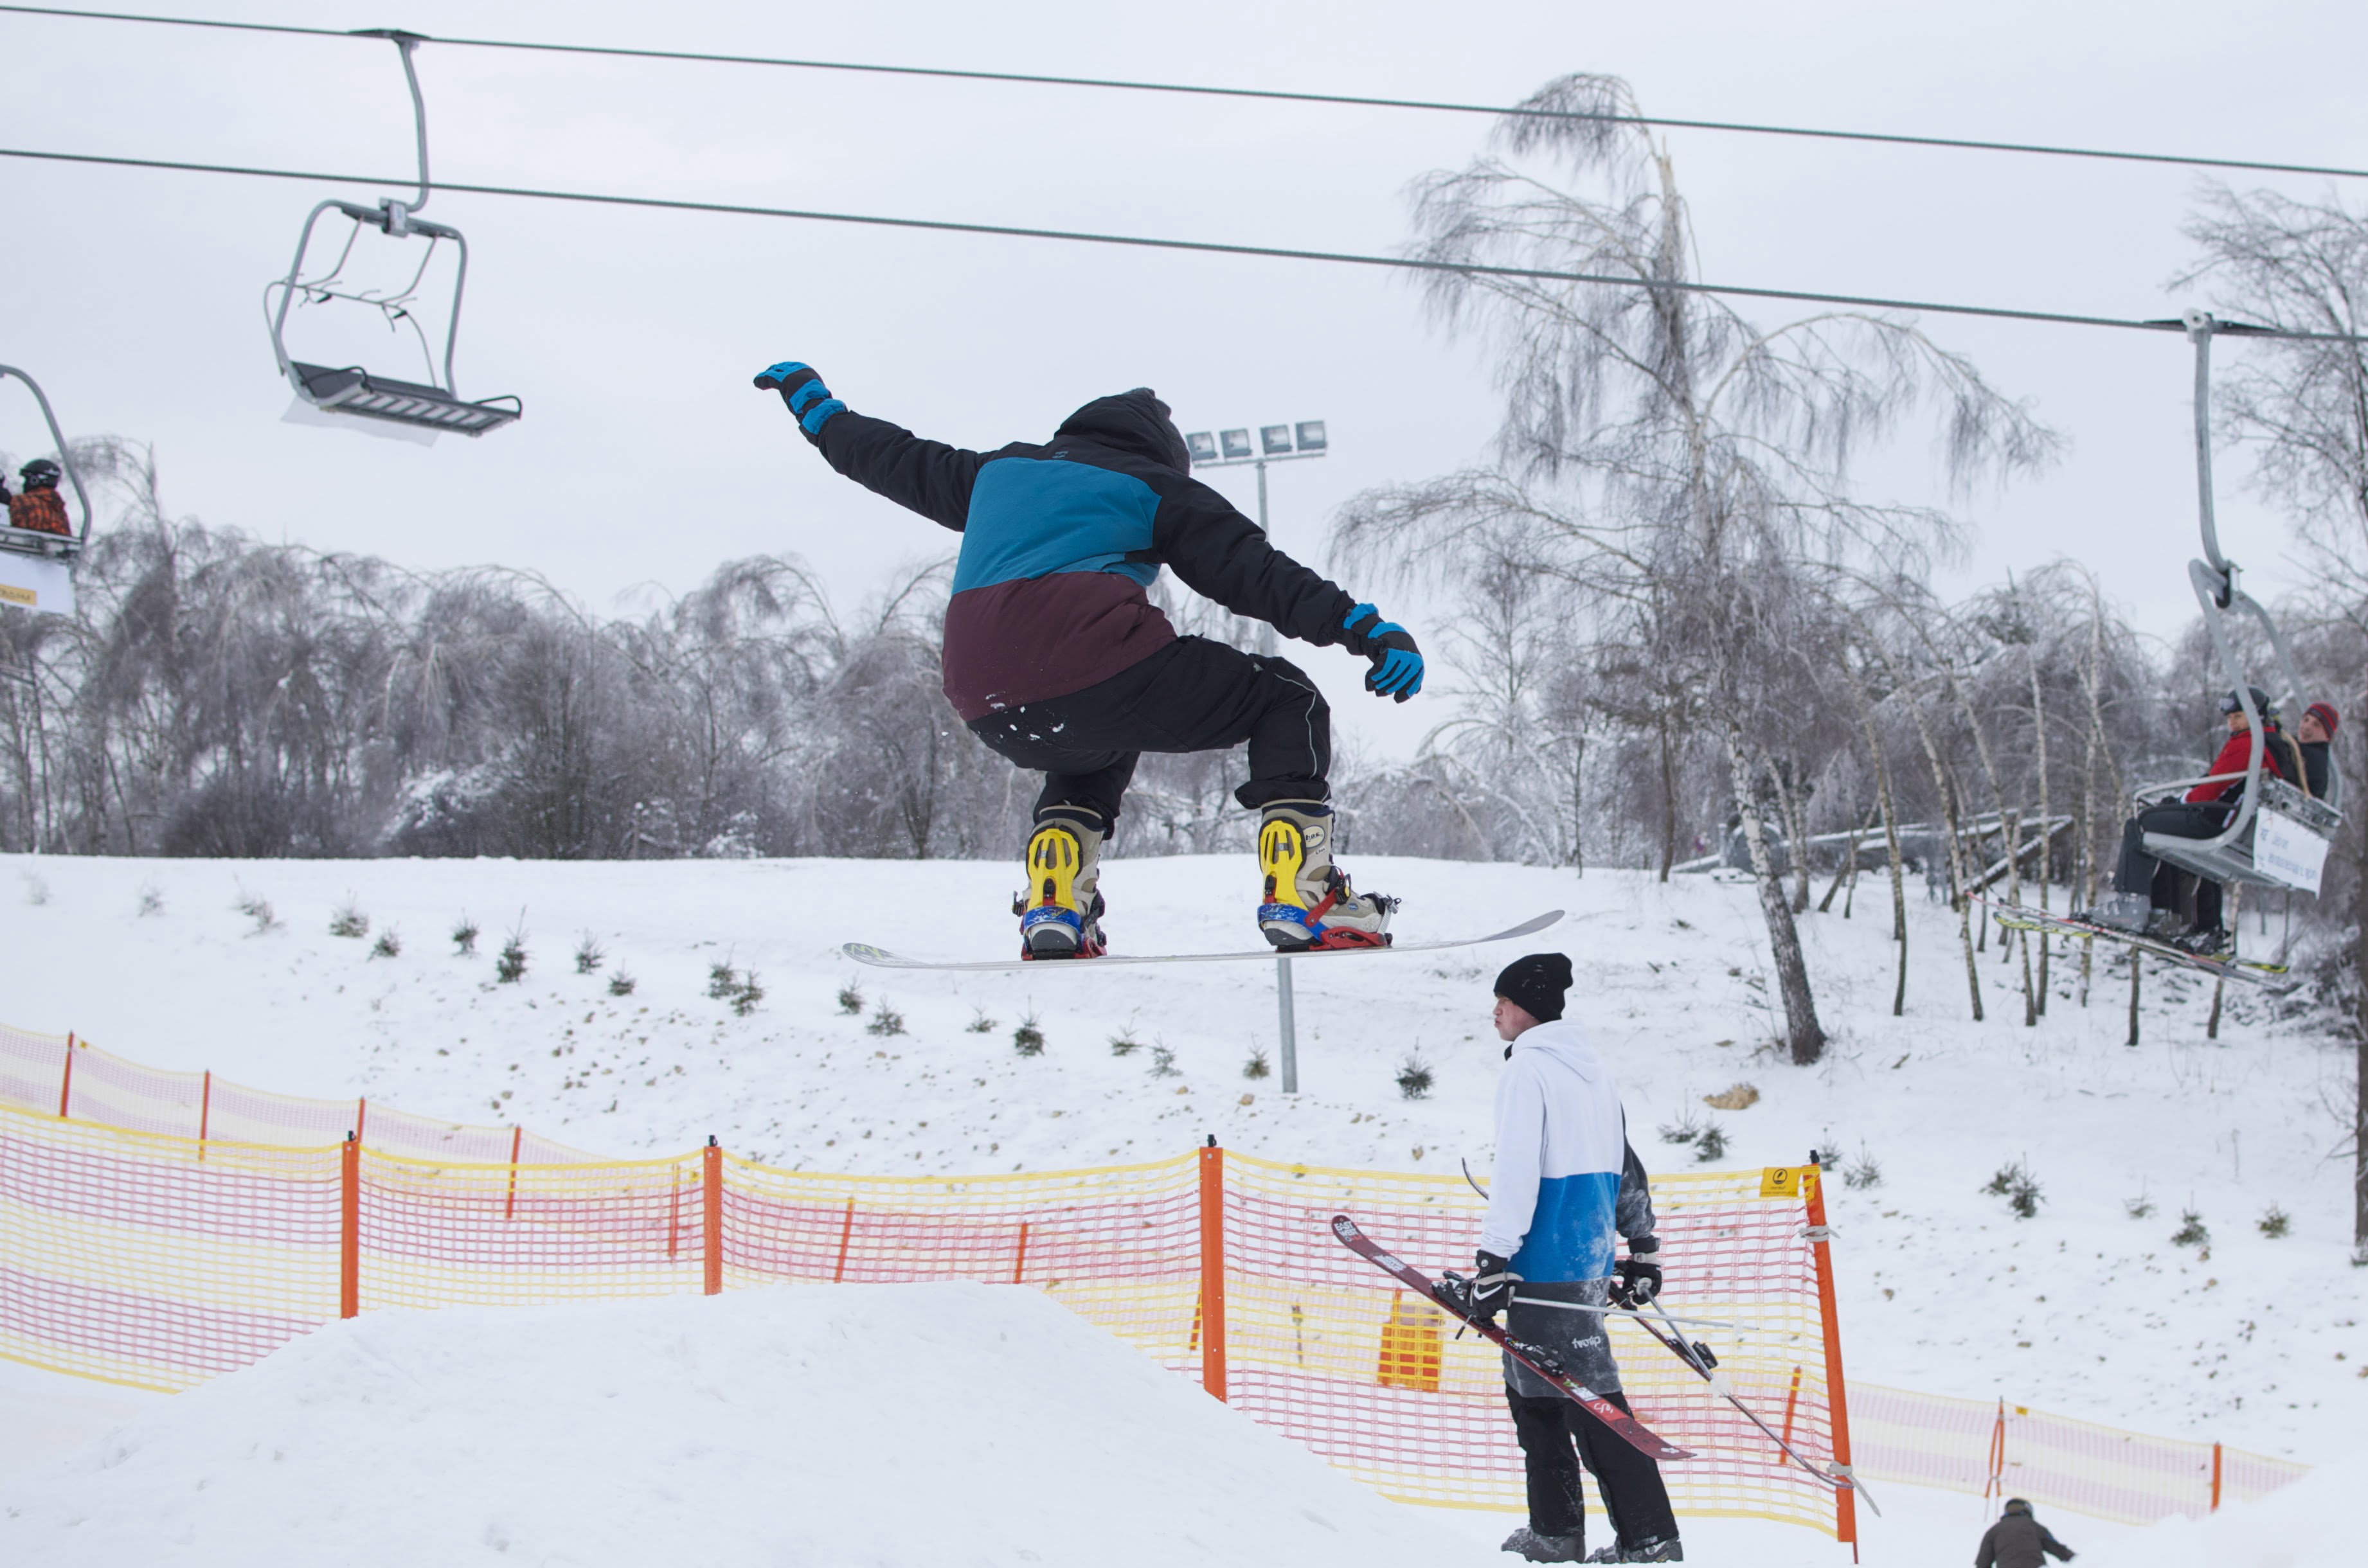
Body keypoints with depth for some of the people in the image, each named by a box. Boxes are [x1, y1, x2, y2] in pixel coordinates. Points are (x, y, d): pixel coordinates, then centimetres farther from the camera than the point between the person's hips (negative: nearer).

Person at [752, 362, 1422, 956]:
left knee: (1099, 746, 39)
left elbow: (893, 459, 42)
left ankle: (1053, 904, 19)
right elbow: (1254, 570, 4)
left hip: (990, 716, 6)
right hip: (1101, 673, -6)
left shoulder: (996, 473, 29)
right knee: (1286, 700, 13)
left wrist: (813, 407, 60)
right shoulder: (1154, 486, 15)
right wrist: (1366, 630, -1)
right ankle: (1300, 897, -3)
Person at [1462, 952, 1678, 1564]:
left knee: (1589, 1402, -8)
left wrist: (1493, 1260, -20)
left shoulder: (1528, 1068, -12)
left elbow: (1517, 1171, -20)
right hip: (1592, 1256, 9)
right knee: (1533, 1392, 16)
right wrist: (1643, 1250, 26)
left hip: (1549, 1261, -9)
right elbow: (1625, 1167, 20)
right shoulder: (1592, 1067, 15)